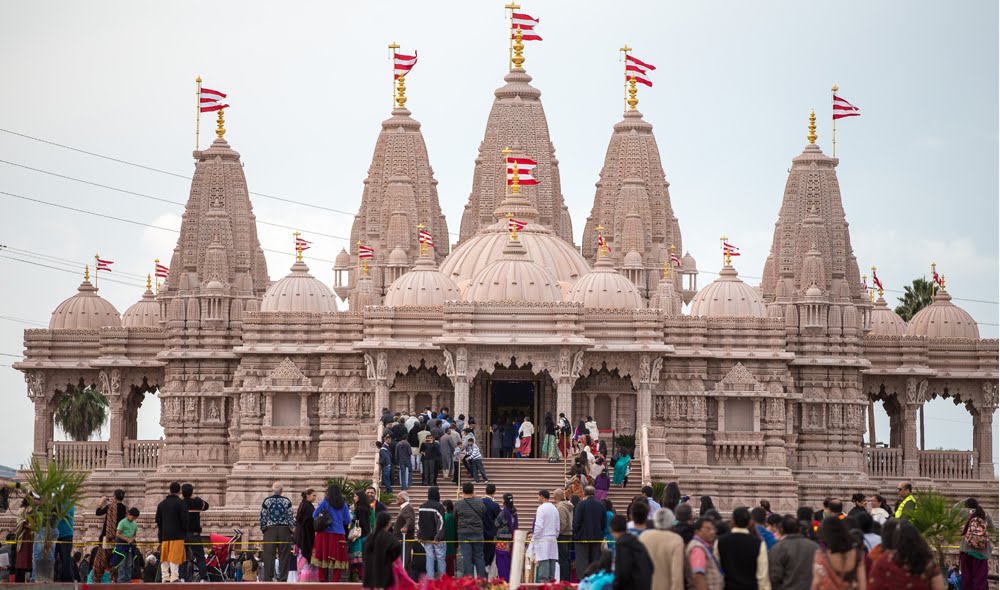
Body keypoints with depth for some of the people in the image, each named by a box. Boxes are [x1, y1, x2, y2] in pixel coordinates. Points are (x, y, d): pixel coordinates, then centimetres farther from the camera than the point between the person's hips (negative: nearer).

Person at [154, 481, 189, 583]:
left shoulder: (161, 504, 13)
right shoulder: (181, 503, -5)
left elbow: (158, 521, 16)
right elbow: (184, 520, -9)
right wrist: (185, 533, 4)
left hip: (164, 536, 5)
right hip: (177, 535, -5)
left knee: (164, 559, 9)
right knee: (174, 559, -8)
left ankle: (165, 578, 10)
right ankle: (174, 578, -13)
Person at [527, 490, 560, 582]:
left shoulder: (541, 508, -9)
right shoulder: (554, 509, 13)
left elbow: (538, 526, -14)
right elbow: (557, 527, 14)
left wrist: (533, 539, -6)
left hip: (543, 540, -7)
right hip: (553, 540, 7)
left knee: (543, 563, -10)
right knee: (552, 562, 5)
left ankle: (543, 582, -15)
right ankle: (551, 582, 5)